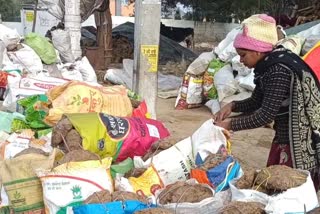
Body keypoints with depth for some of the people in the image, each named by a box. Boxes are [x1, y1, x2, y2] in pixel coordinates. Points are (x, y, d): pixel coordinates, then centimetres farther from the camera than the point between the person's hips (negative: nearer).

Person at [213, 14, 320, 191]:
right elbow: (256, 101, 14)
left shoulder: (279, 70, -25)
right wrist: (232, 106, -3)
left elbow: (266, 115, -25)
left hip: (300, 141, -10)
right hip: (285, 137, 10)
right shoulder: (267, 67, 5)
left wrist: (231, 125, -17)